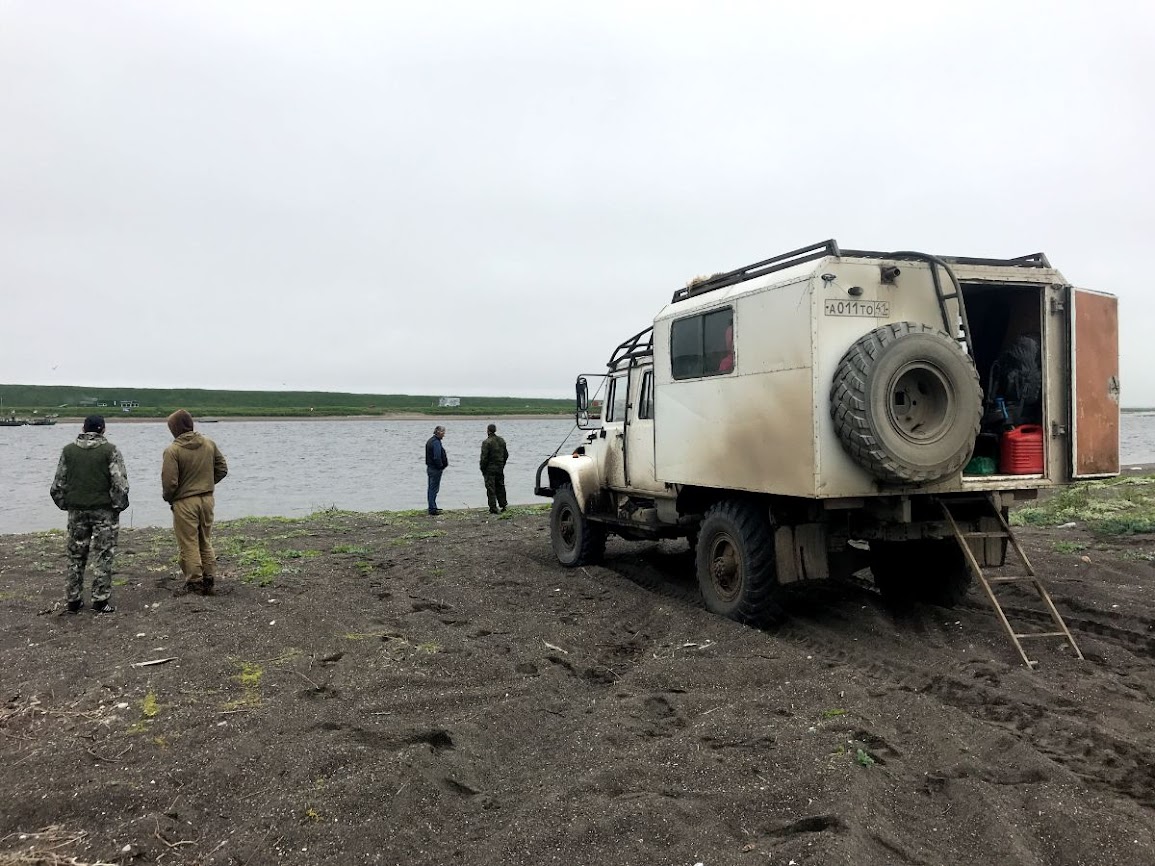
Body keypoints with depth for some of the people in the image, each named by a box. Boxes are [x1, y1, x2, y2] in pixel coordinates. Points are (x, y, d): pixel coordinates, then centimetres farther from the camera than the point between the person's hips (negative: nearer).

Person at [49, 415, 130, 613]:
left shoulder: (68, 450, 5)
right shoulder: (110, 450, -8)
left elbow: (58, 484, 7)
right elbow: (120, 483, -12)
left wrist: (64, 504, 17)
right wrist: (118, 505, 0)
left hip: (76, 511, 4)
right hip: (104, 511, -4)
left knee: (76, 556, 14)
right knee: (103, 556, 2)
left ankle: (73, 600, 19)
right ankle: (101, 600, 2)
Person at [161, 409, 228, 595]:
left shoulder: (173, 450, -15)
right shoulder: (209, 444, 1)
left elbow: (169, 482, -16)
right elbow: (222, 469, 8)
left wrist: (168, 498, 4)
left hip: (185, 502, -5)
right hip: (207, 499, 5)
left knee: (189, 545, 5)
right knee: (206, 542, 16)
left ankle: (194, 582, 10)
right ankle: (209, 580, 19)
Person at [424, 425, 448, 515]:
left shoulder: (431, 440, 13)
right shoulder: (436, 442, -19)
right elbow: (437, 457, -25)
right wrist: (441, 466, -12)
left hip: (430, 467, 10)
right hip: (436, 469, -10)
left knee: (431, 488, 16)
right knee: (434, 489, -6)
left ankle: (432, 507, 25)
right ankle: (432, 509, -3)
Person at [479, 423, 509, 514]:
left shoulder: (486, 442, -16)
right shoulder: (502, 441, 6)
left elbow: (484, 457, -16)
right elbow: (506, 455, 14)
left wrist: (482, 469, -6)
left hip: (490, 469, -6)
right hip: (500, 469, 6)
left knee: (491, 489, -1)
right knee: (500, 487, 16)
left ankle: (493, 508, -2)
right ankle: (503, 505, 21)